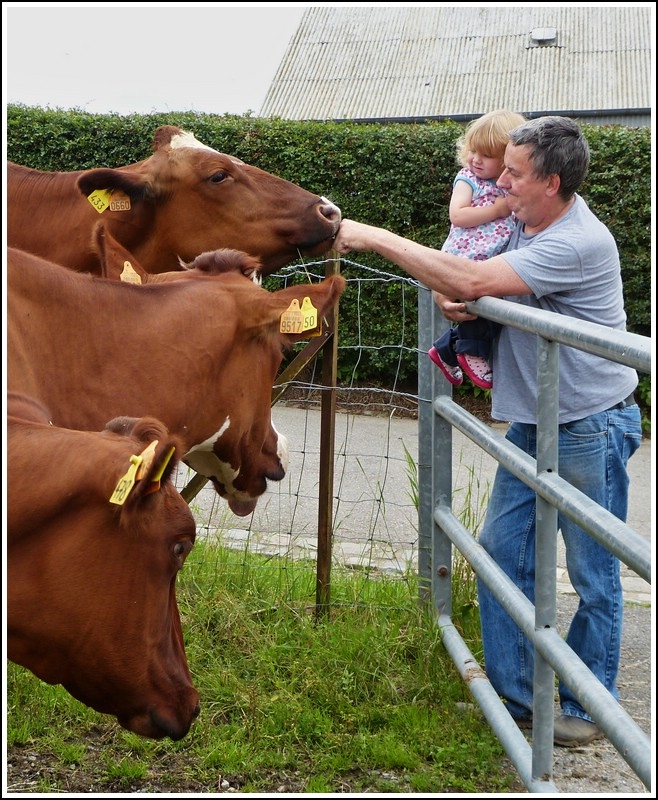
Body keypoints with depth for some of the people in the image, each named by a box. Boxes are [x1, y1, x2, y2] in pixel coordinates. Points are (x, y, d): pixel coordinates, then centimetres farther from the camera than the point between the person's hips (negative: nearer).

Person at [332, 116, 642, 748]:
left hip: (590, 429, -9)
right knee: (501, 551, 9)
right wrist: (447, 297, -10)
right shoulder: (522, 225, 5)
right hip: (531, 423, 9)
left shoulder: (579, 244, -24)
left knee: (594, 576, 4)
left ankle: (588, 708, 19)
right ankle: (513, 695, 20)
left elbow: (468, 281, -31)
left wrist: (376, 238, -25)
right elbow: (459, 284, 16)